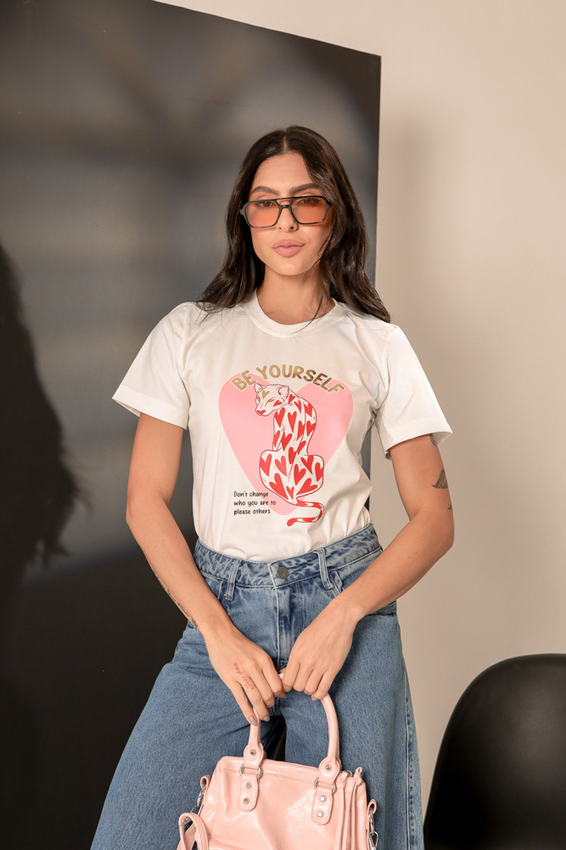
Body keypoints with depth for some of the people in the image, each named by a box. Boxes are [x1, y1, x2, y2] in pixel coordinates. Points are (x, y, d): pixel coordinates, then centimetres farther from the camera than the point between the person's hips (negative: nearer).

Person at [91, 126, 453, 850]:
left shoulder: (379, 345, 6)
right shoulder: (189, 334, 5)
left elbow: (433, 517, 5)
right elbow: (146, 500, 3)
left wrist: (344, 613, -10)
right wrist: (218, 630, -8)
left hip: (347, 603, 0)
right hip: (221, 601, 0)